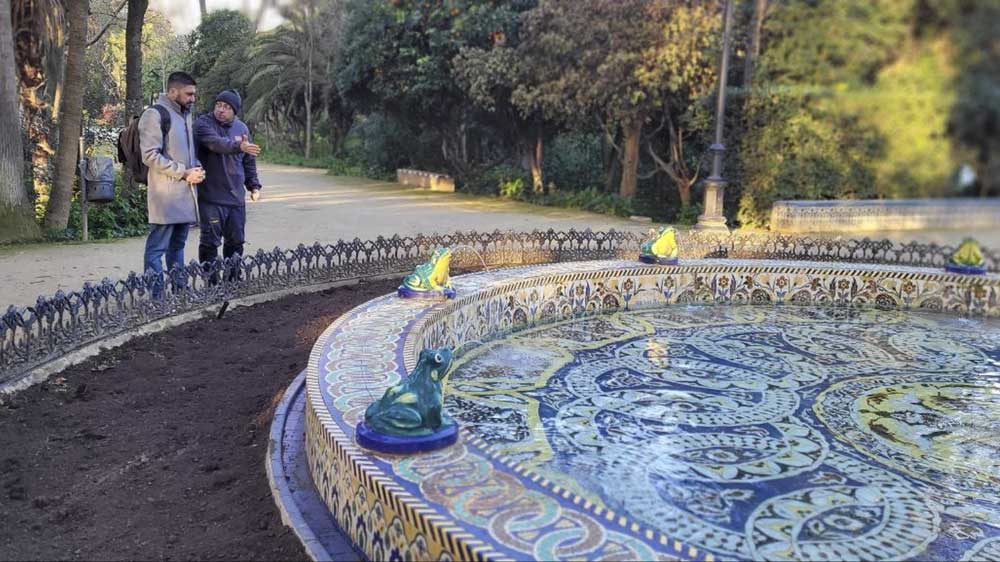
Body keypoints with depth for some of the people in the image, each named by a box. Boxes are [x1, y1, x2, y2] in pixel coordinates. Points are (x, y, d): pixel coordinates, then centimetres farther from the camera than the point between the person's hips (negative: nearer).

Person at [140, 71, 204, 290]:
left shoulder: (185, 114, 18)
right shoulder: (155, 114, -9)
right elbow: (150, 156, -16)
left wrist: (197, 169, 5)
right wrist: (184, 173, -15)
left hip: (185, 194, 9)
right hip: (165, 195, -9)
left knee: (177, 246, 15)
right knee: (156, 249, -6)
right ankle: (154, 296, -4)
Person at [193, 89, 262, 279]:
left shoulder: (242, 128, 12)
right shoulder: (203, 124, -7)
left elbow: (249, 161, 20)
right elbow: (215, 142, -28)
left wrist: (253, 185, 15)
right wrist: (238, 146, -44)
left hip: (236, 197, 6)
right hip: (211, 197, -5)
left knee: (236, 241, 12)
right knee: (211, 241, -2)